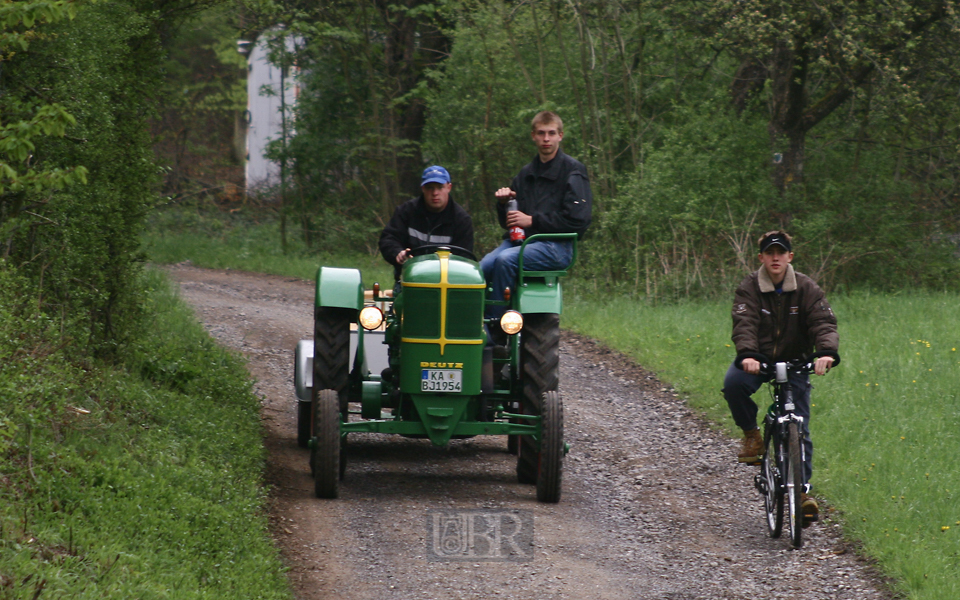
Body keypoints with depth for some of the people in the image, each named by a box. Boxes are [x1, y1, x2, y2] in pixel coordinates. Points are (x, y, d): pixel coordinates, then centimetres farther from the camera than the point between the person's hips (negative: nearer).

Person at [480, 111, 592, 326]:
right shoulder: (526, 174, 22)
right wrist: (504, 202, 2)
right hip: (520, 240, 6)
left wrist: (532, 220, -10)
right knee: (482, 267, -24)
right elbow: (508, 223, 25)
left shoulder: (573, 170, 2)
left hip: (557, 247, -6)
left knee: (505, 260, -33)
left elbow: (577, 219, -10)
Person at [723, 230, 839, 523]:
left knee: (799, 428, -8)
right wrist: (746, 355, -42)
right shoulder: (749, 288, -8)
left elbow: (824, 322, -15)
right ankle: (752, 435, -10)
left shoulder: (806, 289, -4)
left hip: (795, 362, 1)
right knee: (733, 382, -33)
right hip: (758, 360, -1)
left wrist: (827, 352, -36)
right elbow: (744, 324, -22)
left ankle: (803, 489, -2)